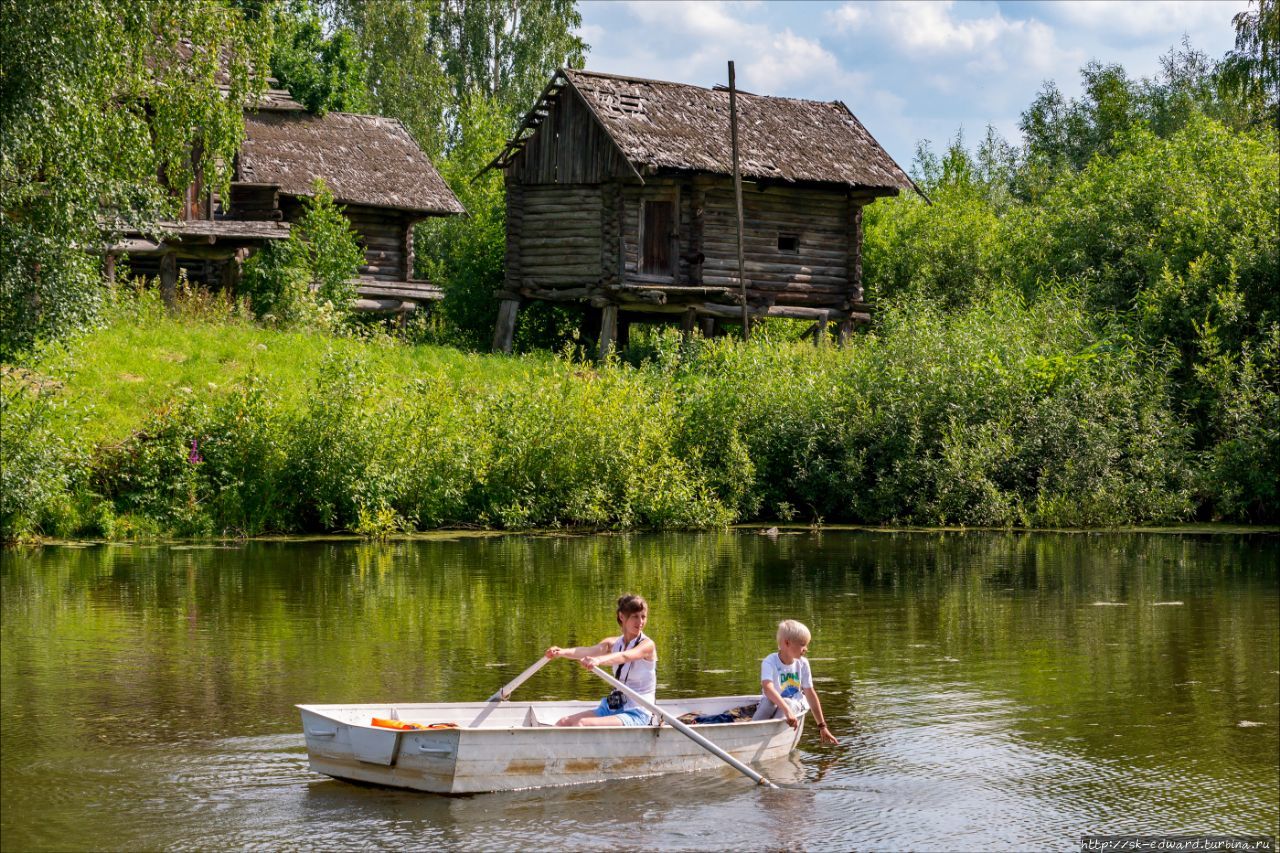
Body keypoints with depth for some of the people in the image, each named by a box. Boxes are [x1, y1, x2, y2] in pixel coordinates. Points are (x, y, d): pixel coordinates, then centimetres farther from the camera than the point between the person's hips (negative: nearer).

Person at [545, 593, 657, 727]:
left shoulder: (647, 645, -9)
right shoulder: (613, 643, 9)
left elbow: (625, 656, -31)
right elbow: (588, 651, -11)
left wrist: (599, 660, -52)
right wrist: (562, 652, -33)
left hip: (636, 714, -7)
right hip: (613, 709, 7)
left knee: (582, 724, -26)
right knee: (563, 723, -8)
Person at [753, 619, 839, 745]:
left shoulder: (802, 664, -3)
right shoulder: (770, 662, -18)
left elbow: (810, 694, 3)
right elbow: (767, 688, -36)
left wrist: (822, 726, 3)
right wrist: (787, 710, -52)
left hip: (795, 705, 3)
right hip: (774, 704, -3)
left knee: (790, 703, -33)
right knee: (768, 701, -36)